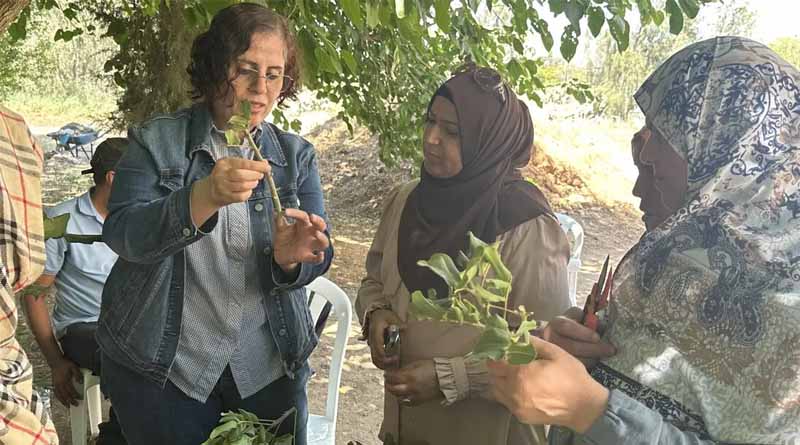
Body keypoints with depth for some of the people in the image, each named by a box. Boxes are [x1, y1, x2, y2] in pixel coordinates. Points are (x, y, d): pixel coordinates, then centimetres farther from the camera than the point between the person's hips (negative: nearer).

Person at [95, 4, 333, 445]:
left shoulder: (296, 155, 2)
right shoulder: (156, 141, -5)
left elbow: (318, 258, -4)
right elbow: (122, 234, -18)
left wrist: (290, 258, -28)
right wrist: (204, 197, -36)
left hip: (269, 367, 3)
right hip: (162, 366, -2)